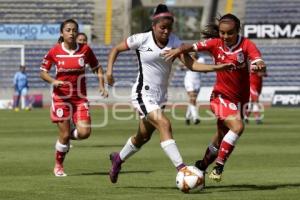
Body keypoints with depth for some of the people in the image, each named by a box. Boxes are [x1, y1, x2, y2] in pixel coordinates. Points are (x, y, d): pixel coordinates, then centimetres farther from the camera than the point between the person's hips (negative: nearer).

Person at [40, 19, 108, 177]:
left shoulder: (85, 50, -2)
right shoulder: (54, 51, -5)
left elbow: (97, 68, 12)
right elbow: (43, 72, 4)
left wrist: (101, 86, -2)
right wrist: (53, 81, -15)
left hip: (80, 98, 2)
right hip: (61, 97, -2)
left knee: (84, 132, -14)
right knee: (64, 135, -3)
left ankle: (68, 136, 22)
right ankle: (58, 166, 21)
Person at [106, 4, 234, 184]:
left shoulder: (174, 41, -3)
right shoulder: (142, 39, -10)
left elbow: (191, 64, -11)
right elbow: (116, 49, 3)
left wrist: (216, 67, -24)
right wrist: (109, 70, -11)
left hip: (160, 96, 6)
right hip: (143, 94, -6)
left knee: (143, 137, 19)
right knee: (164, 124, -25)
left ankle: (118, 158, 46)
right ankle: (181, 169, -30)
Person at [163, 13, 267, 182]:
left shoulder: (246, 45, -12)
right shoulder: (216, 43, -8)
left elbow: (260, 64, -25)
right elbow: (193, 47, -14)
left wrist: (259, 66, -48)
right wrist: (179, 50, -34)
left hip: (239, 99, 2)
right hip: (221, 96, -2)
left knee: (222, 138, 14)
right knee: (237, 127, -26)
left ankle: (202, 165, 37)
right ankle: (219, 166, -15)